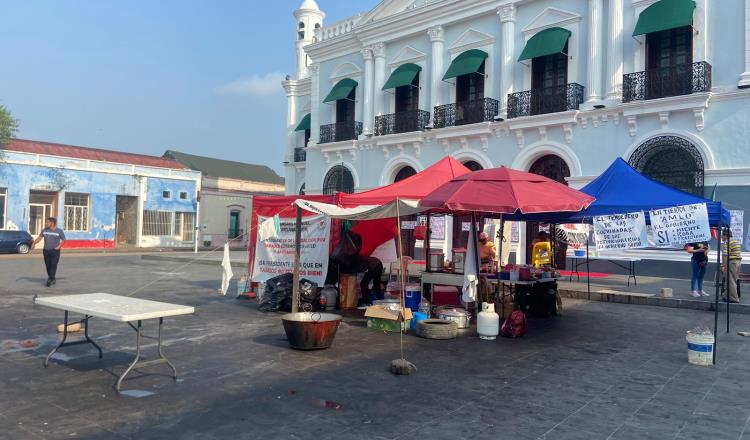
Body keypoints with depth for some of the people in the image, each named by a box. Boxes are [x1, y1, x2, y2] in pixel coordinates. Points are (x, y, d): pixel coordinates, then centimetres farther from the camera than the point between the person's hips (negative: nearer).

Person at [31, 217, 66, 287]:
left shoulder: (59, 231, -3)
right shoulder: (44, 230, 5)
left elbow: (63, 240, 3)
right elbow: (40, 237, 17)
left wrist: (59, 246, -11)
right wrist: (34, 243, 5)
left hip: (55, 251, -4)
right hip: (46, 251, 4)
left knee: (53, 265, -13)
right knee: (48, 265, 6)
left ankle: (51, 279, -15)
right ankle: (52, 279, 19)